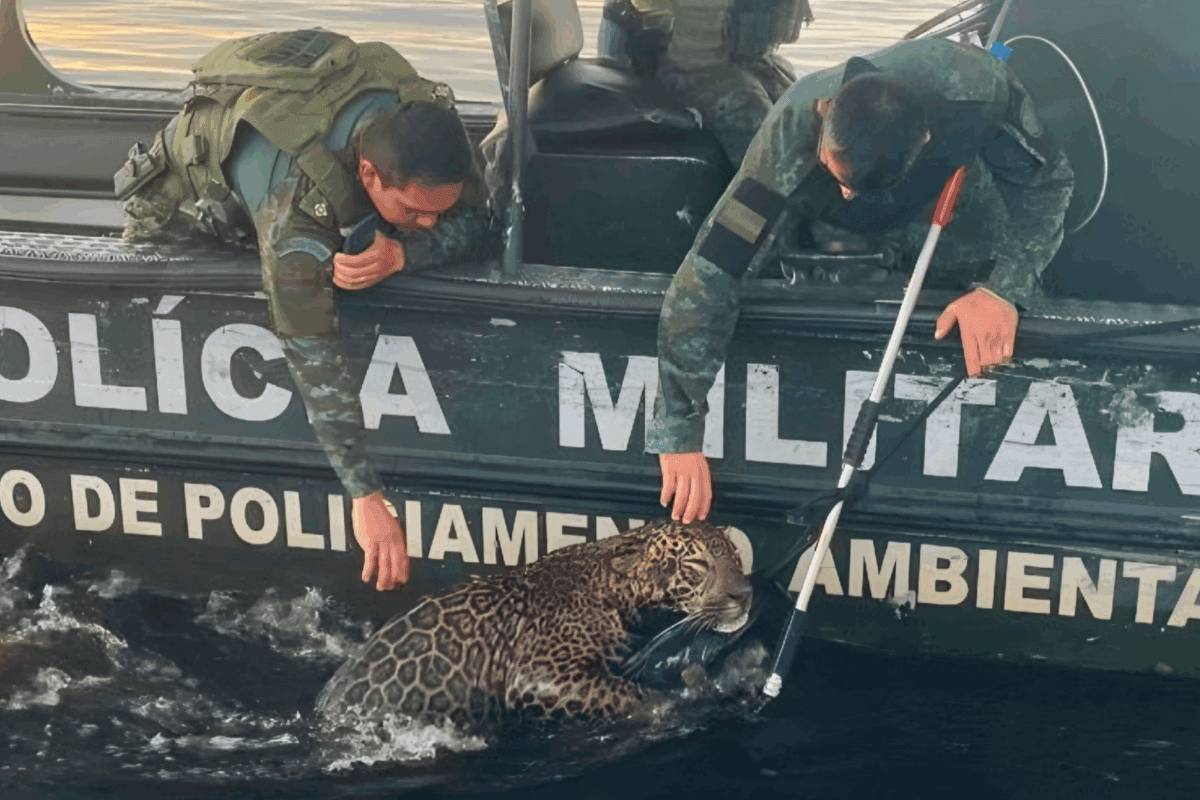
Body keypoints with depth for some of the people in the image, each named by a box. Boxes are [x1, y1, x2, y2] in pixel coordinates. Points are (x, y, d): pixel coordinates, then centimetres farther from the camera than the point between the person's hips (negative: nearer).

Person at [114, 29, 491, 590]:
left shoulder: (429, 120, -37)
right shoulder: (298, 197, -50)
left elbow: (471, 223, -25)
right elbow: (312, 355, -50)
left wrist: (401, 253, -48)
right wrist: (366, 497, -51)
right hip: (192, 194, -4)